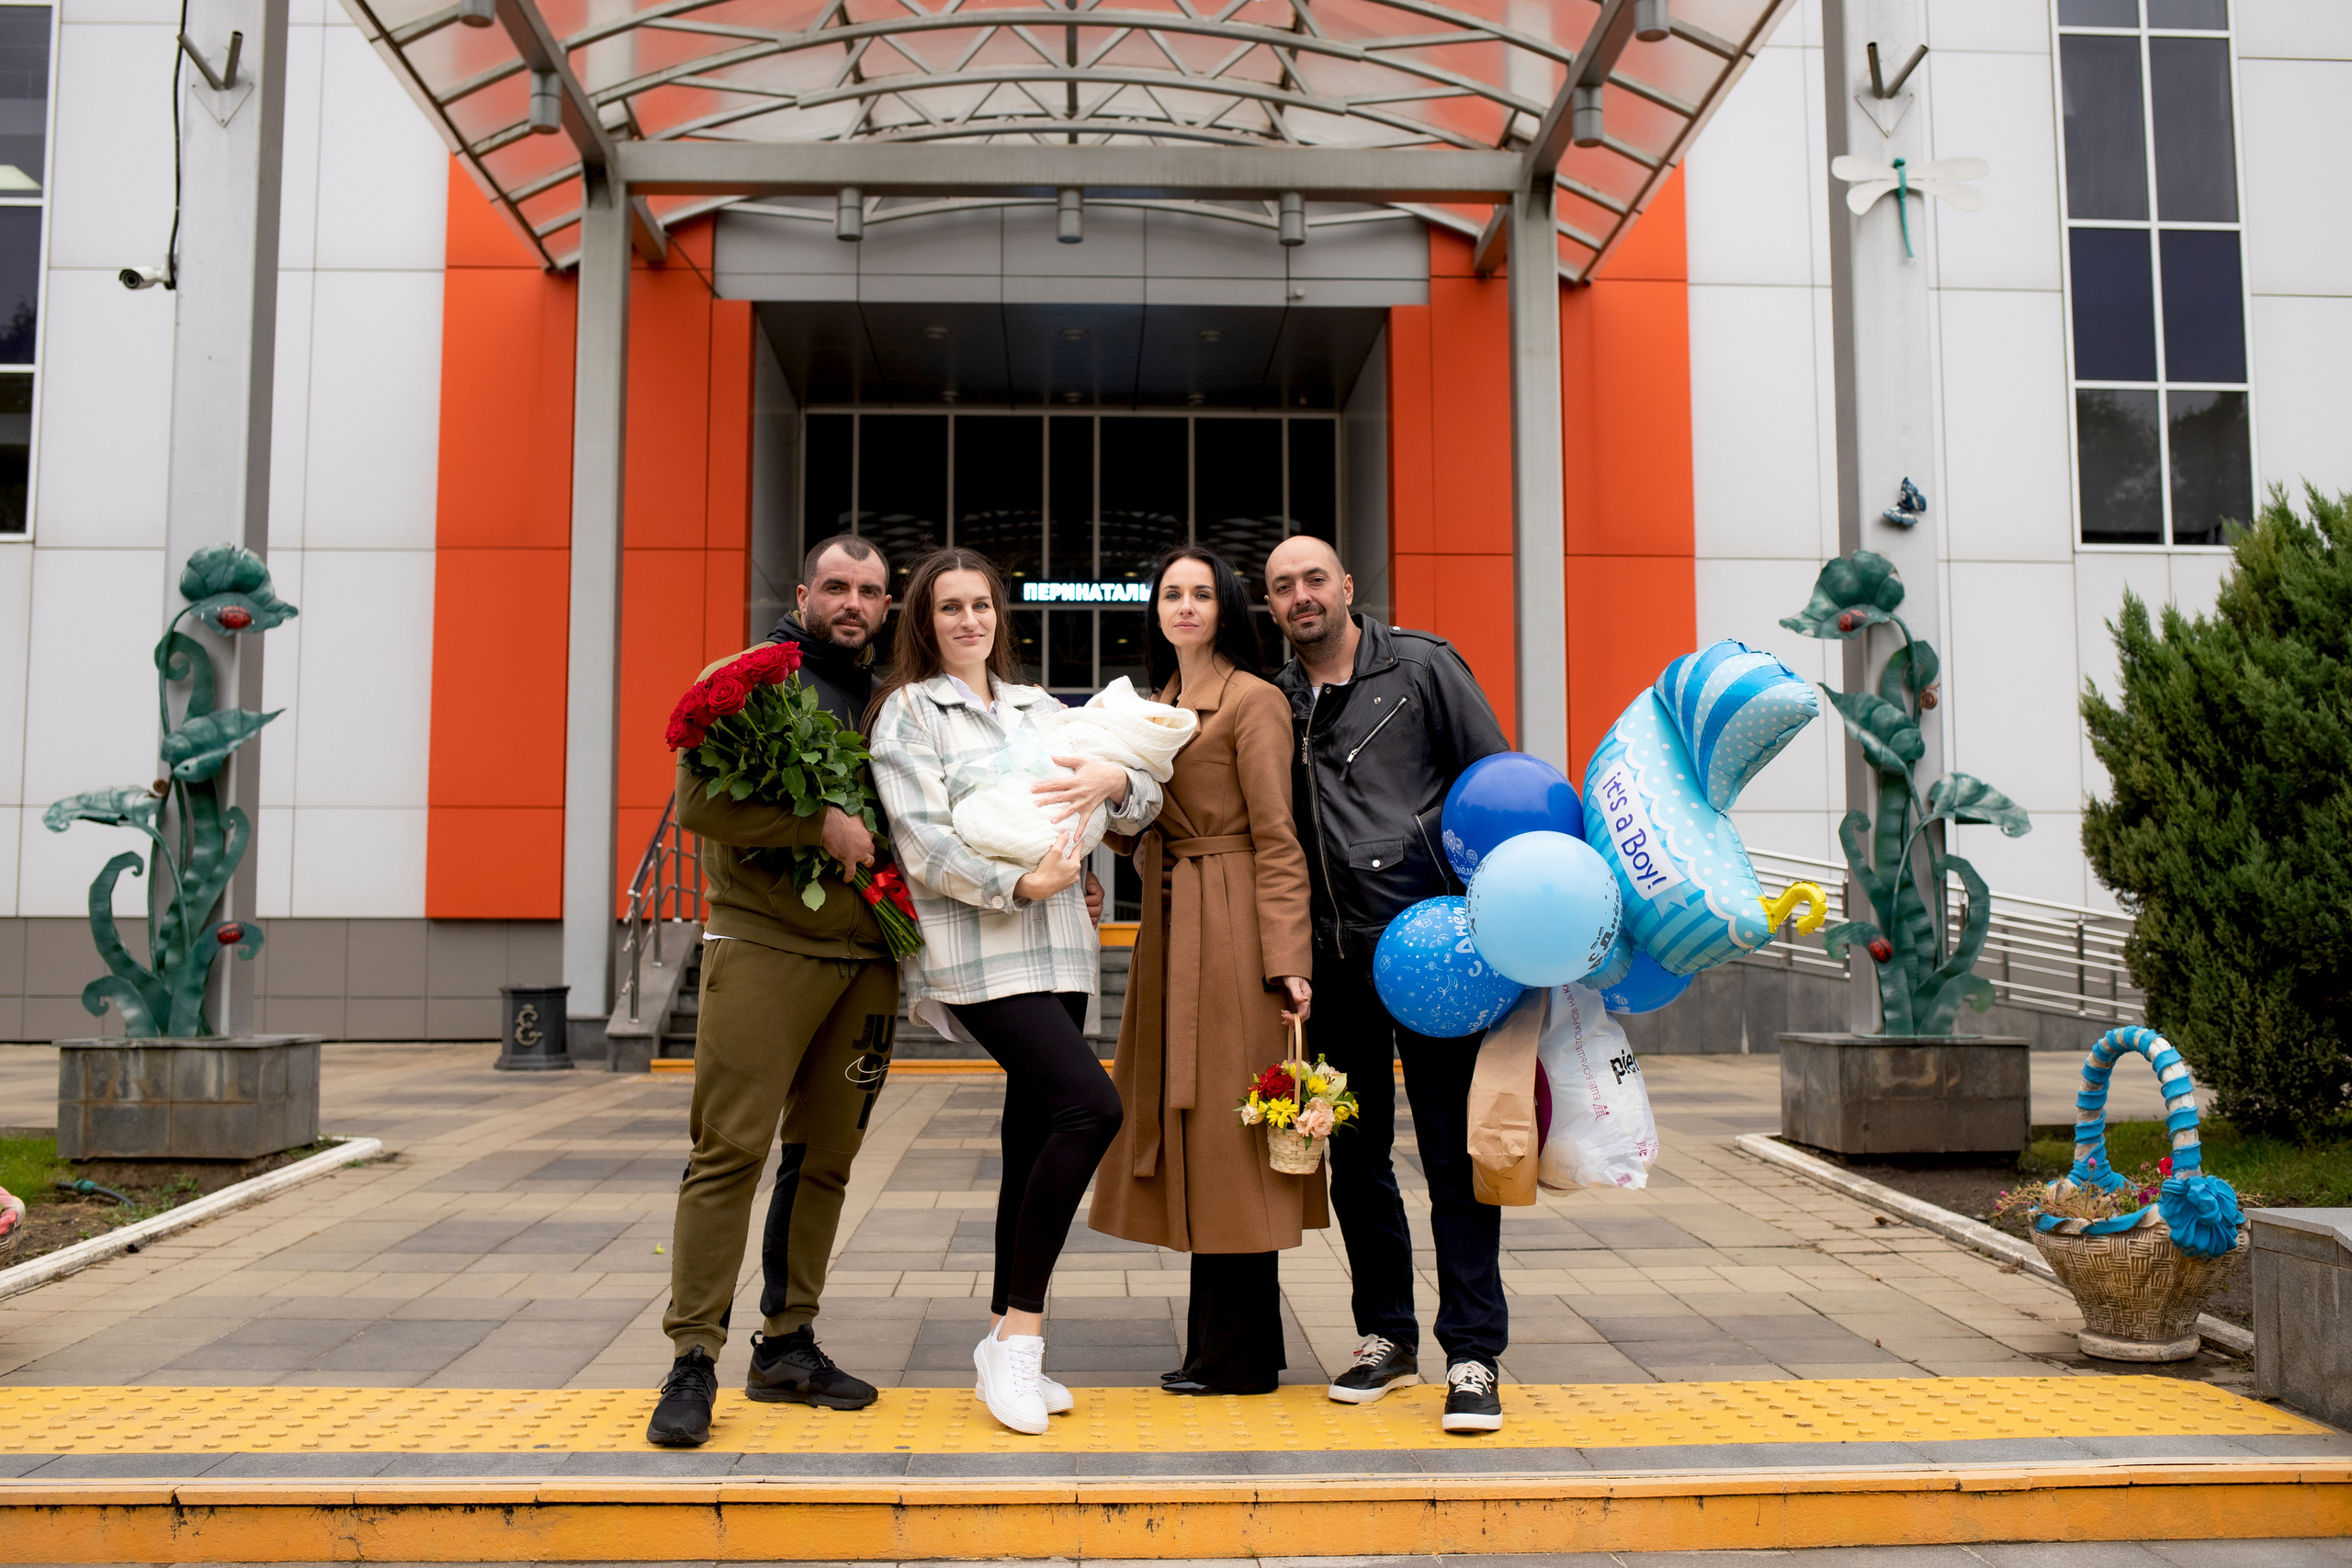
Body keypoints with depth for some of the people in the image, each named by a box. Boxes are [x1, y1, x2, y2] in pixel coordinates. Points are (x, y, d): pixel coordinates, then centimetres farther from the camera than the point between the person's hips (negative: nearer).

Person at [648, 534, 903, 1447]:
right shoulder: (742, 679, 1)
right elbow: (699, 802, -11)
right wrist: (818, 823, -18)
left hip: (866, 954, 5)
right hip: (763, 947, -5)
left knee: (825, 1157, 8)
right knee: (730, 1148, -7)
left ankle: (787, 1344, 19)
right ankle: (693, 1359, 0)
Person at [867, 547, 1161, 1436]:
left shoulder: (1037, 709, 20)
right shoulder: (908, 712, 3)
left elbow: (1143, 810, 13)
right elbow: (923, 842, -10)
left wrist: (1114, 780, -9)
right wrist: (1018, 885, -18)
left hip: (1058, 952, 6)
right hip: (976, 953, -6)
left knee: (1036, 1140, 8)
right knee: (1091, 1106, -21)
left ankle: (1005, 1339, 20)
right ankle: (1021, 1335, -11)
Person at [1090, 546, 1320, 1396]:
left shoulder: (1253, 700, -7)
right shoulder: (1160, 702, 18)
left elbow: (1277, 839, -13)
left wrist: (1285, 959, -18)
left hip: (1231, 932, -8)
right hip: (1170, 932, 9)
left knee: (1225, 1131, -4)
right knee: (1191, 1133, 11)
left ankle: (1238, 1355, 5)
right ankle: (1222, 1337, 21)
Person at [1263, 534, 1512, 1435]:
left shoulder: (1420, 667, 2)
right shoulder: (1275, 702, 10)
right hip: (1335, 955, 4)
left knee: (1453, 1150, -2)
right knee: (1354, 1153, 10)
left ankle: (1473, 1356, 5)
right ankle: (1386, 1335, 24)